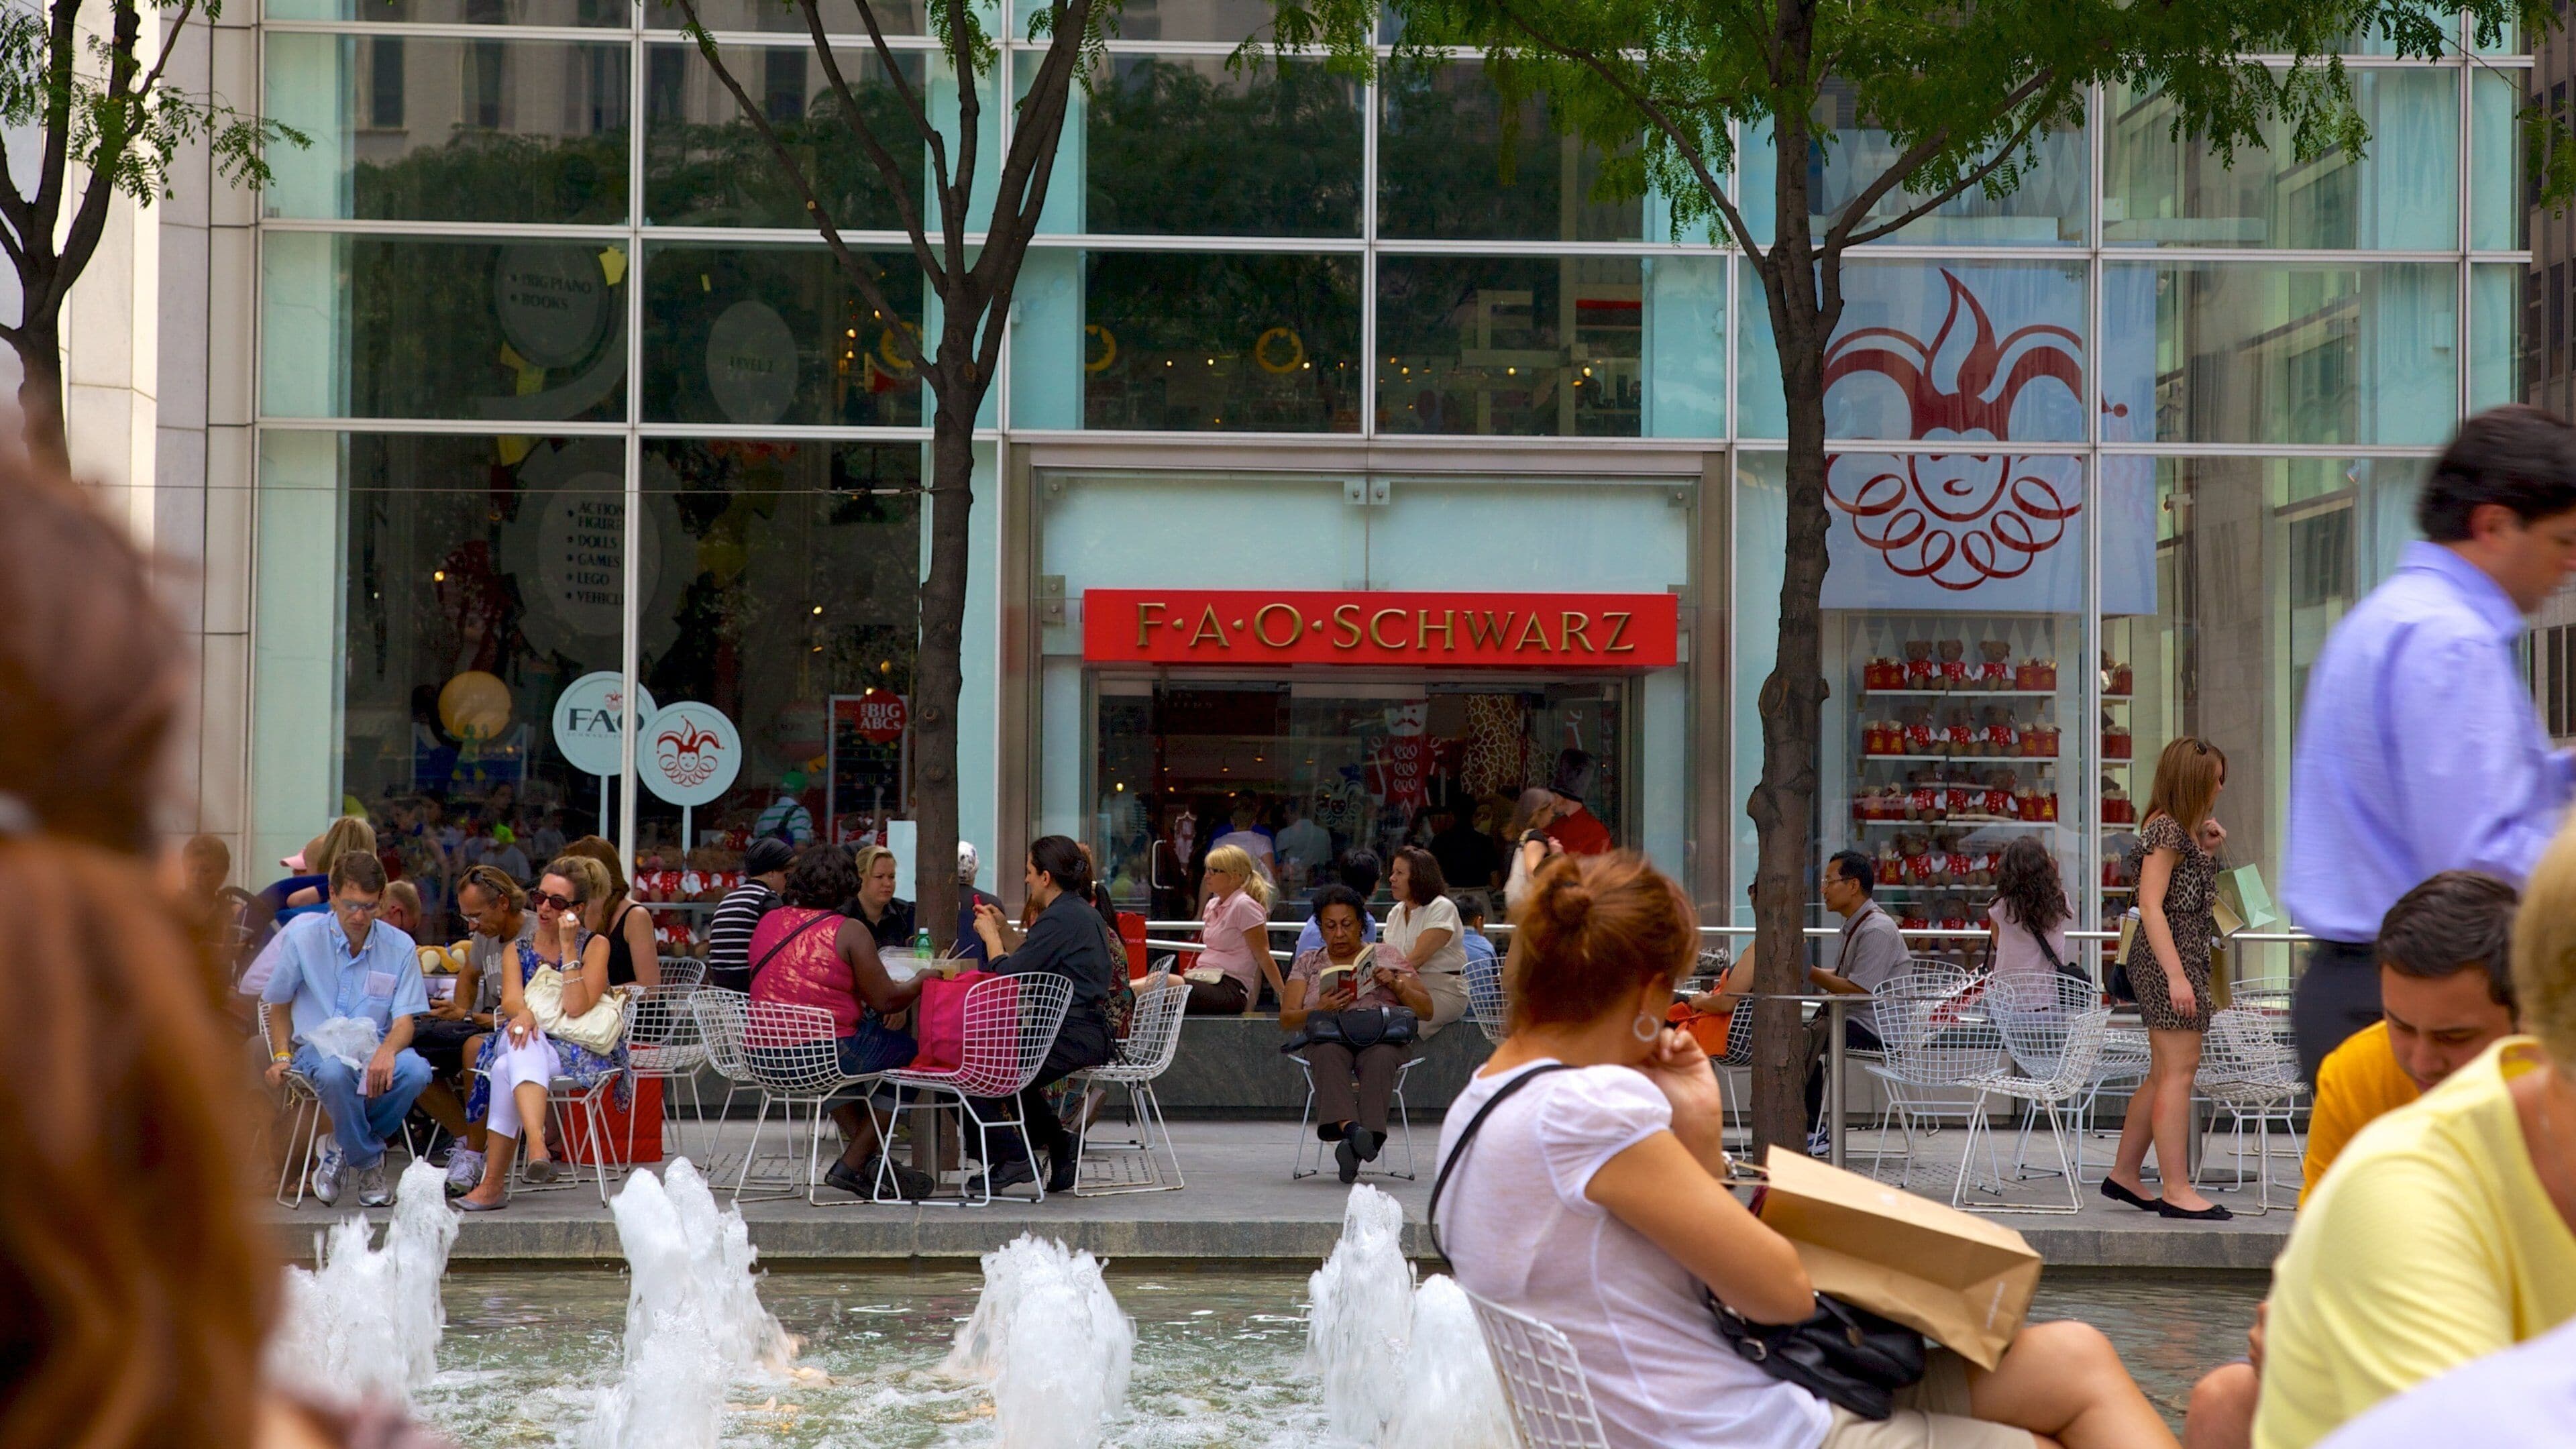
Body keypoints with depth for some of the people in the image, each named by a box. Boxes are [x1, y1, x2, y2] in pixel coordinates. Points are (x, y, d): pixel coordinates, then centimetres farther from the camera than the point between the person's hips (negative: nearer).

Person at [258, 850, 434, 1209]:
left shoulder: (400, 947, 2)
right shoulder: (302, 937, 0)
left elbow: (405, 1021, -4)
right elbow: (279, 1004, 13)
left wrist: (387, 1051, -26)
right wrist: (281, 1055, -2)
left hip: (375, 1045, 2)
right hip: (317, 1045, -2)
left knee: (415, 1071, -33)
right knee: (334, 1072, -40)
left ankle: (344, 1150, -7)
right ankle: (369, 1163, -13)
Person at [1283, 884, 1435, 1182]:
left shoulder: (1386, 957, 21)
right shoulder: (1308, 963, 22)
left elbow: (1426, 1011, 15)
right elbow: (1286, 1020, 12)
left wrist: (1396, 985, -4)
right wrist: (1319, 1010, -9)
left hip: (1382, 1037, 0)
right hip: (1327, 1037, 0)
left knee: (1379, 1058, -38)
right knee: (1329, 1052, -38)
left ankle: (1371, 1136, -57)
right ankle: (1350, 1128, -60)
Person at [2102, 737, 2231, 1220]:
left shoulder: (2182, 829, 18)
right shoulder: (2166, 829, -13)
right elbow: (2151, 906, -20)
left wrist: (2206, 849, 13)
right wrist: (2176, 975, -26)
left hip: (2183, 959, 11)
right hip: (2169, 960, -11)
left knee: (2164, 1074, 13)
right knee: (2179, 1070, -13)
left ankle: (2125, 1173, 20)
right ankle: (2176, 1189, -15)